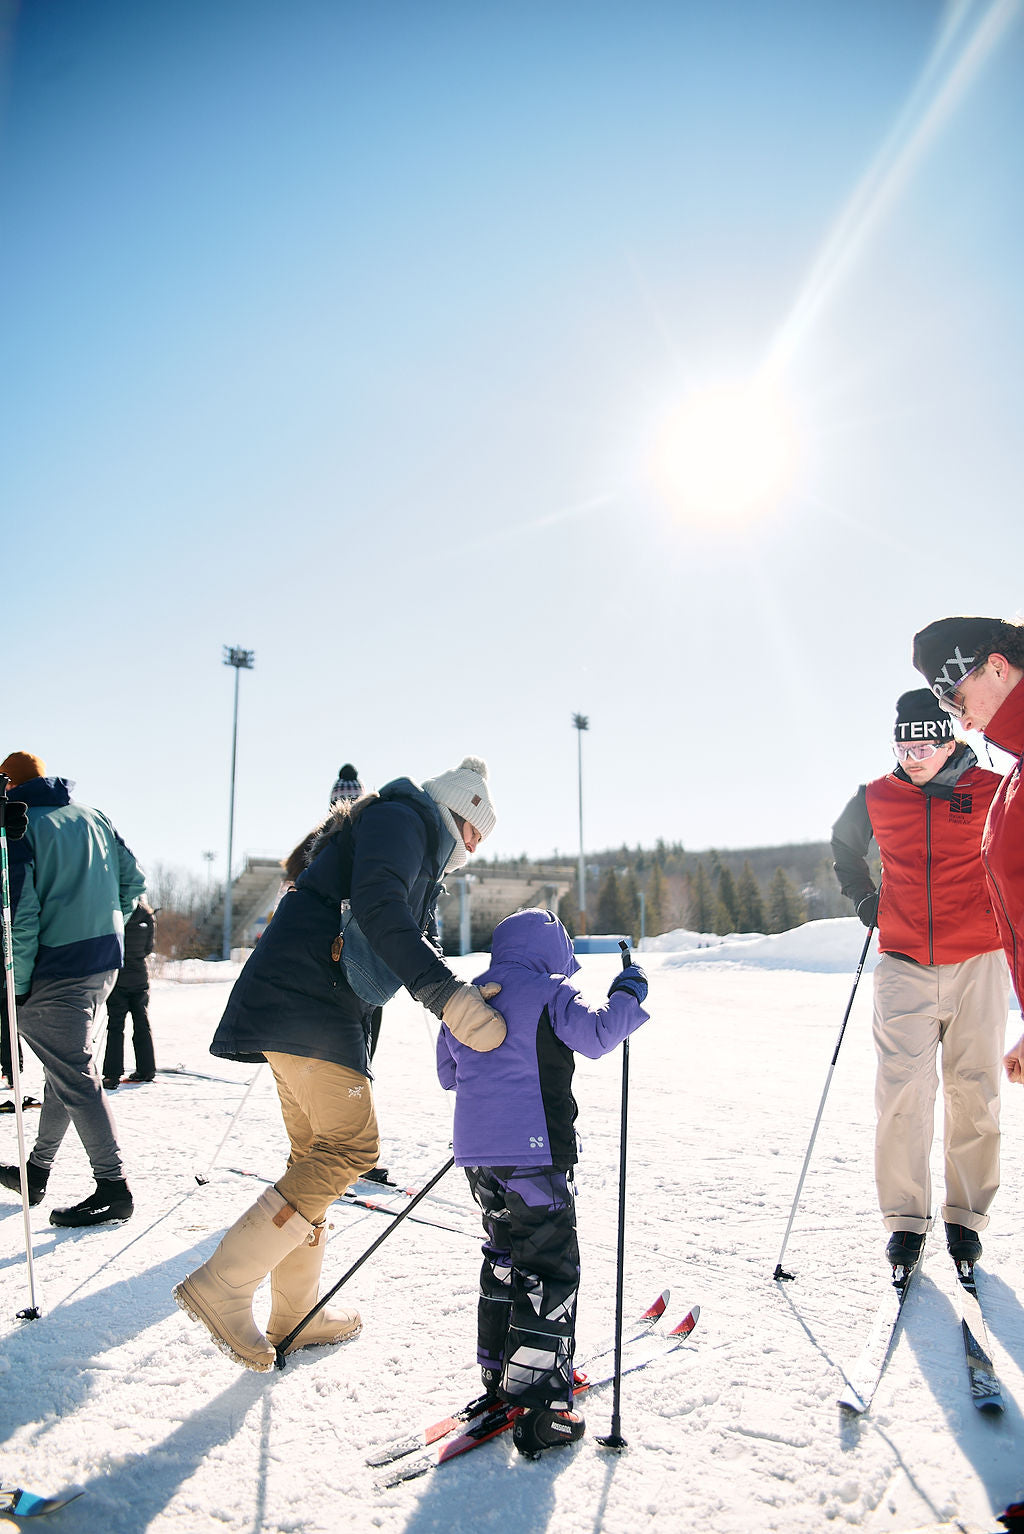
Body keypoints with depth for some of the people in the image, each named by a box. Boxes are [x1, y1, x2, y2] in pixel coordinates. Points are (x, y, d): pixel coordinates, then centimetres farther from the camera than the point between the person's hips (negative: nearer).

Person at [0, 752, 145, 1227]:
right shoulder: (93, 817, 10)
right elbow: (133, 880, 12)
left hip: (56, 967, -8)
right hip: (106, 962, 8)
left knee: (74, 1076, -2)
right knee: (65, 1066, 18)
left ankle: (113, 1187, 0)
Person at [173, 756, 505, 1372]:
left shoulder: (424, 860, 28)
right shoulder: (403, 818, -4)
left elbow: (422, 944, 23)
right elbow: (378, 910, -22)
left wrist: (468, 1001, 7)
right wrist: (449, 995, -28)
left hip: (325, 1008, 11)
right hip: (307, 995, -11)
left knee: (318, 1153, 14)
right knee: (350, 1147, -12)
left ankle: (295, 1312, 23)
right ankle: (223, 1287, -9)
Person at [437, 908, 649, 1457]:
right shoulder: (548, 993, -5)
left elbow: (447, 1072, 23)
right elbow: (596, 1034, -16)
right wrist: (628, 994, 0)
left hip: (476, 1149, 7)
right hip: (533, 1150, -7)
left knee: (504, 1254, 22)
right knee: (550, 1266, 0)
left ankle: (498, 1375, 31)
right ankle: (539, 1404, -1)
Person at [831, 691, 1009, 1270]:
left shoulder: (990, 792, -3)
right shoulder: (876, 798, 2)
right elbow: (843, 844, 23)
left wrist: (1002, 908, 6)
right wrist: (864, 897, 14)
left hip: (977, 962, 0)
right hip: (904, 963, 1)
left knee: (973, 1092, 6)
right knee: (902, 1090, -6)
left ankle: (967, 1216, 20)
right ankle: (906, 1218, 6)